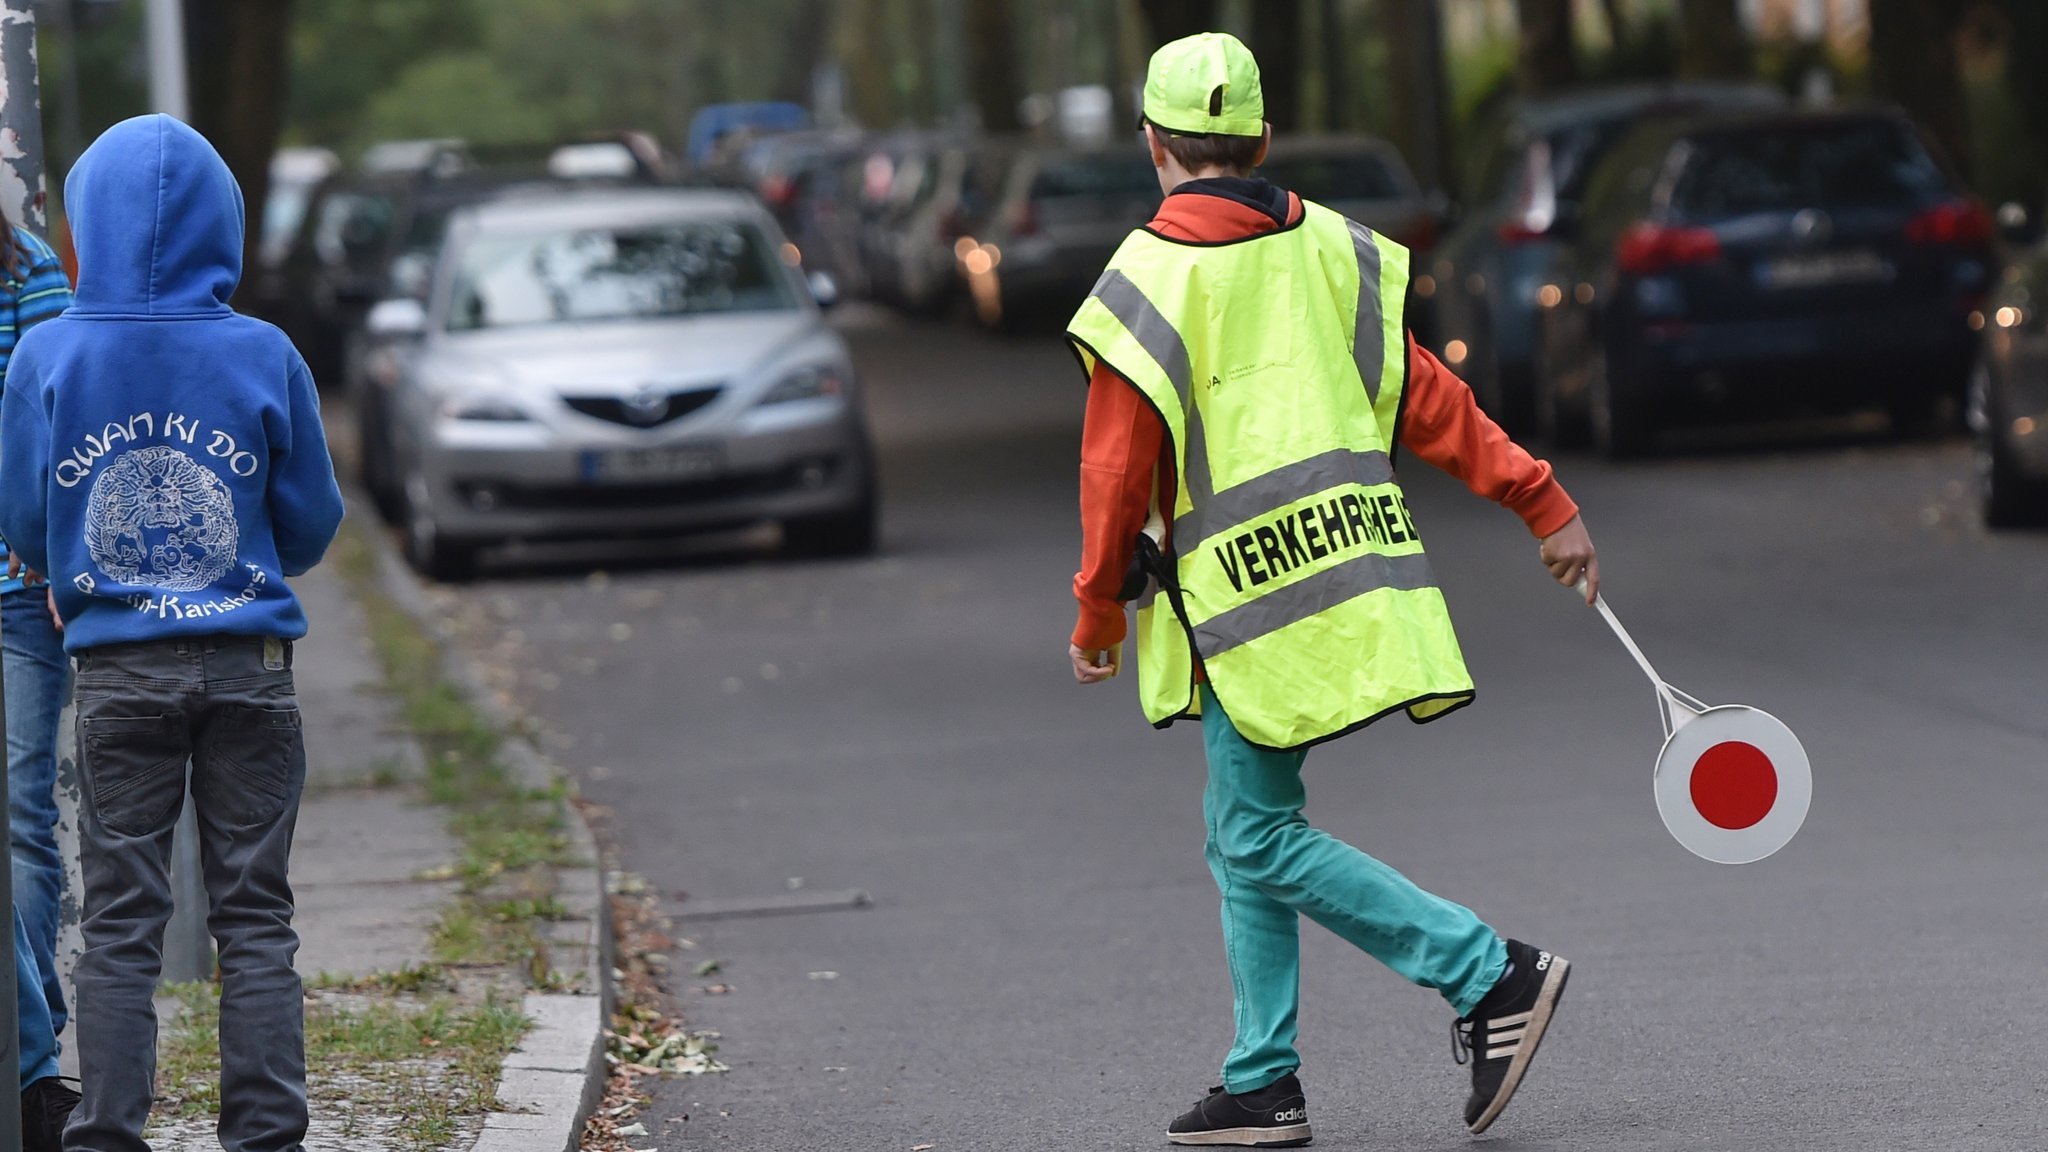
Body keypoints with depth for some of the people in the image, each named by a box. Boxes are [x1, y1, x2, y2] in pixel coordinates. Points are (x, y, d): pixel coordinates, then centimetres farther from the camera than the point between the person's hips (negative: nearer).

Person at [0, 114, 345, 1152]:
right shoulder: (264, 356, -6)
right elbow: (311, 525, 4)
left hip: (116, 670, 0)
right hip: (249, 665, 0)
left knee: (119, 921, 6)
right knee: (255, 919, 6)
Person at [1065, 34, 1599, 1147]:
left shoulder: (1143, 287, -9)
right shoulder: (1329, 248, 6)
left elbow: (1118, 474, -7)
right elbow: (1429, 400, 5)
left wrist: (1098, 615, 6)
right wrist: (1544, 503, 9)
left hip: (1247, 600, -7)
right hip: (1355, 567, 7)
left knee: (1263, 837, -2)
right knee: (1241, 827, 15)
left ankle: (1492, 975, -11)